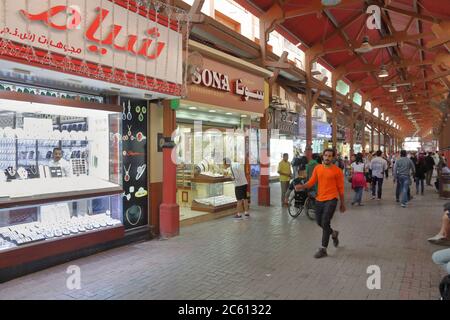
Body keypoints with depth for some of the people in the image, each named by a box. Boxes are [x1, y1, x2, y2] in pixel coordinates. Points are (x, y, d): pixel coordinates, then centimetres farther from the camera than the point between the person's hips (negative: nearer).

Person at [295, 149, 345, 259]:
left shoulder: (337, 170, -5)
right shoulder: (317, 168, 6)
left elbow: (340, 188, 0)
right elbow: (311, 182, 2)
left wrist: (342, 203, 5)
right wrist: (302, 186, -17)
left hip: (331, 200, -5)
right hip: (319, 199, 5)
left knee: (325, 223, -9)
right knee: (319, 222, 14)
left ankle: (323, 249, 3)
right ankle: (333, 233, 44)